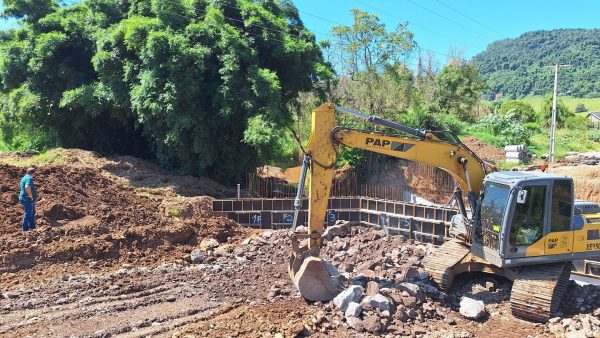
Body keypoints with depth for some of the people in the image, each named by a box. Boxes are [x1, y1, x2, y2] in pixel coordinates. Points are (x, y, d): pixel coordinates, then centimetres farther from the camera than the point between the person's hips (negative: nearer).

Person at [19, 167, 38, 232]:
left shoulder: (24, 177, 16)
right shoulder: (29, 178, -17)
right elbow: (27, 187, -34)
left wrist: (34, 197, 20)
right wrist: (31, 196, -23)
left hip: (29, 199, 11)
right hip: (27, 199, -11)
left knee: (32, 213, 18)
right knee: (28, 213, -6)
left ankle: (32, 227, 26)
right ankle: (25, 229, -2)